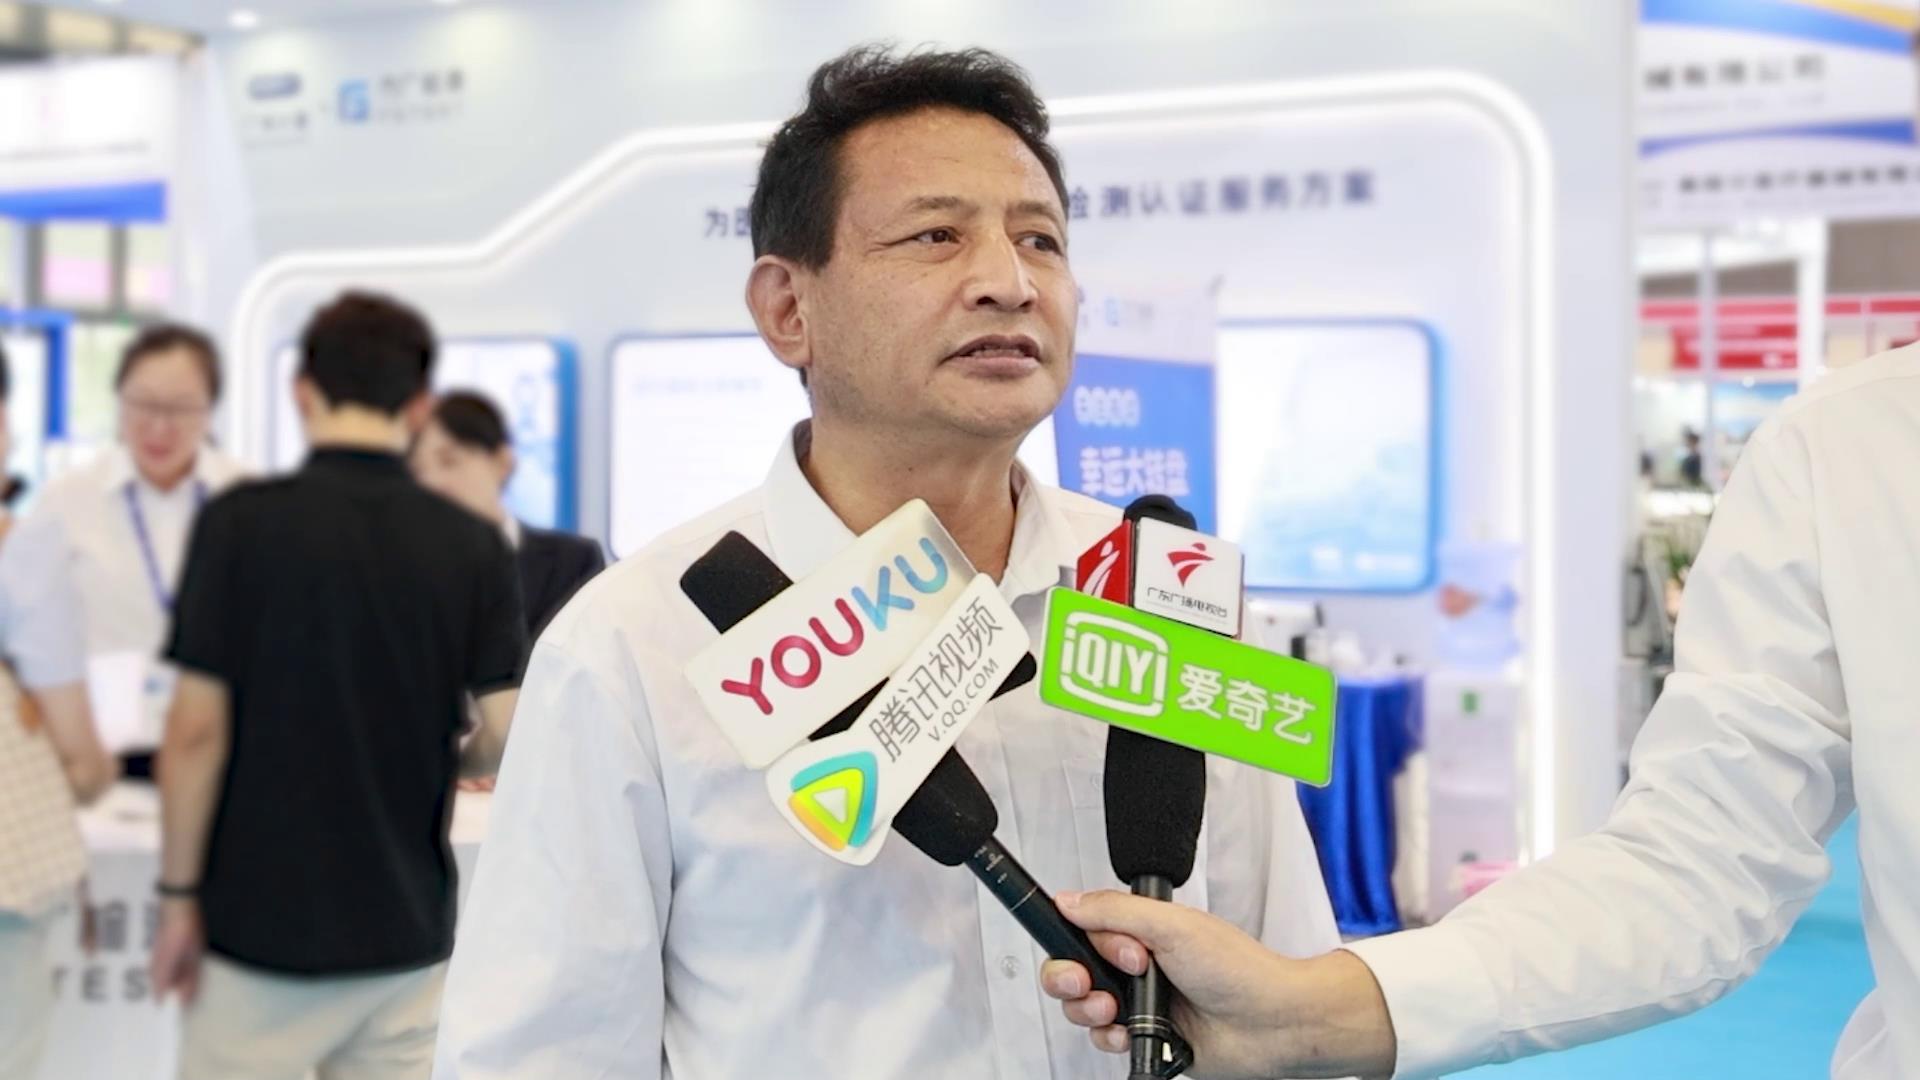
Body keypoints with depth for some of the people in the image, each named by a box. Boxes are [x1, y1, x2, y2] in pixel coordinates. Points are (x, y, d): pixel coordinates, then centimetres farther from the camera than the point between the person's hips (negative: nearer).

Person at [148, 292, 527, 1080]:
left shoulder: (241, 522, -9)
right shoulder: (474, 547, -3)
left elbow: (198, 730, -9)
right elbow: (509, 733, -8)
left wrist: (179, 893, 0)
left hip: (261, 925, -2)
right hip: (408, 928, 2)